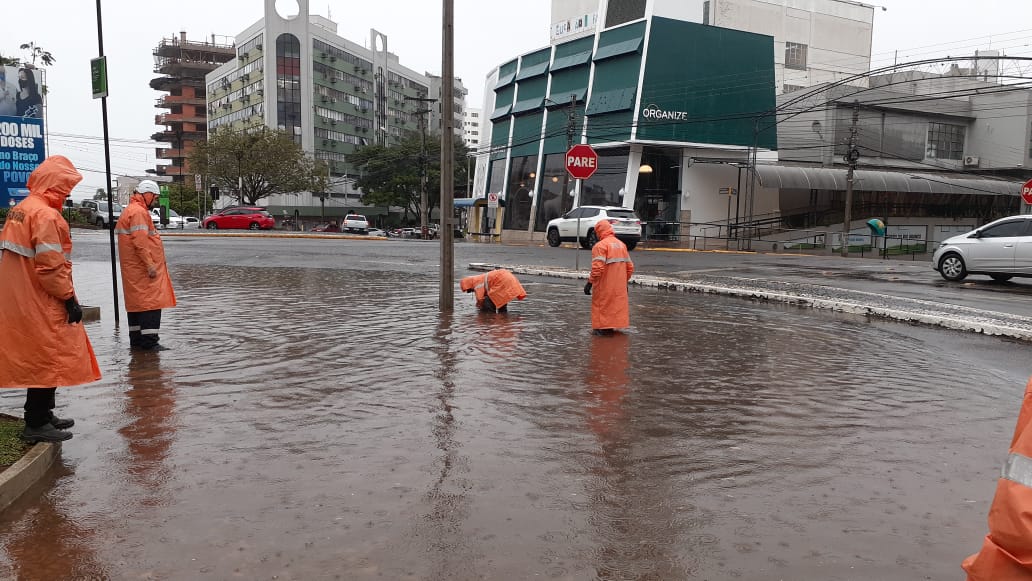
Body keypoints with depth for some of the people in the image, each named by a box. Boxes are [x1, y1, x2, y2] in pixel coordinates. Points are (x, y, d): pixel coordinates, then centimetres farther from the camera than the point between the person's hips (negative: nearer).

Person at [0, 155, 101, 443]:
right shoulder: (46, 215, -17)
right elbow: (51, 266, -23)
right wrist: (69, 298, -15)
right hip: (40, 304, -10)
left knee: (39, 361, 18)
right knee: (48, 360, -1)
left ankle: (42, 414, 29)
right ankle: (36, 424, 6)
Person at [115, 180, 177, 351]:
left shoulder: (130, 211, 21)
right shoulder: (139, 212, -14)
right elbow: (141, 242, -22)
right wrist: (150, 264, -22)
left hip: (134, 268, 11)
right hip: (143, 269, -11)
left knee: (136, 303, 13)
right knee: (151, 303, -10)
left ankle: (136, 340, 19)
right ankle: (149, 341, -10)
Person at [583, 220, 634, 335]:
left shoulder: (600, 245, -13)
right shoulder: (621, 244, 12)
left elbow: (597, 268, -23)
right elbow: (630, 267, 14)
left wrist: (590, 282, -18)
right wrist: (625, 281, 24)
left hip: (604, 285, -7)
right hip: (619, 286, 7)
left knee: (601, 304, 4)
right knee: (617, 303, 14)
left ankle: (602, 327, 6)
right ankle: (612, 326, 21)